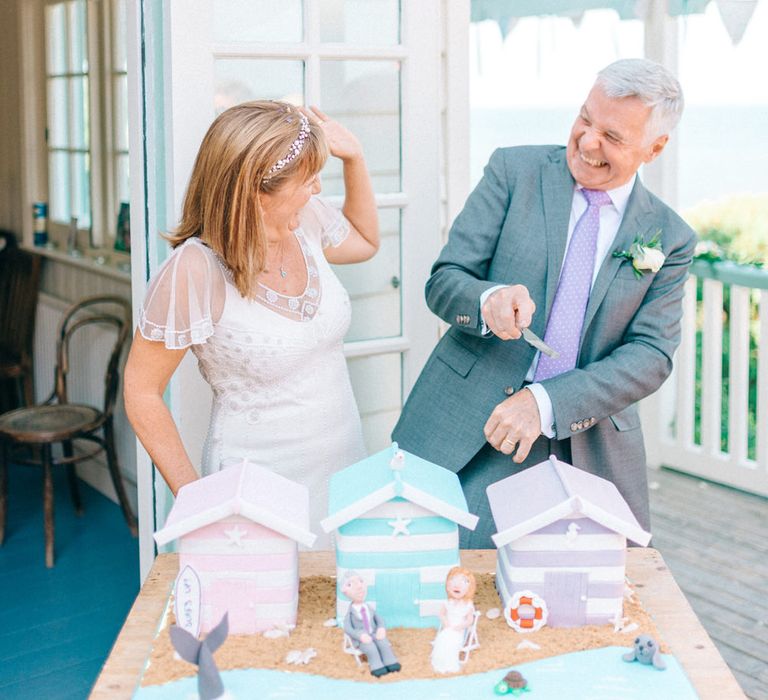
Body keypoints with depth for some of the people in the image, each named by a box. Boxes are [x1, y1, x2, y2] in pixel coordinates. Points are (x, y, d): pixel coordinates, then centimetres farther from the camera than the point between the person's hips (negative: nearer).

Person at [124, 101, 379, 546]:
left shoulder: (306, 219, -4)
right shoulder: (195, 272, -23)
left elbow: (365, 242, 20)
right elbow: (142, 393, -13)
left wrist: (354, 158, 4)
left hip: (344, 471, 6)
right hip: (260, 490, -6)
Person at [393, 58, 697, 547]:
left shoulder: (669, 238, 5)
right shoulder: (514, 171, 2)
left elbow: (652, 355, -4)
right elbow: (443, 281, -1)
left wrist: (547, 402, -18)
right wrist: (488, 300, -26)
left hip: (588, 451, 1)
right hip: (468, 430, -1)